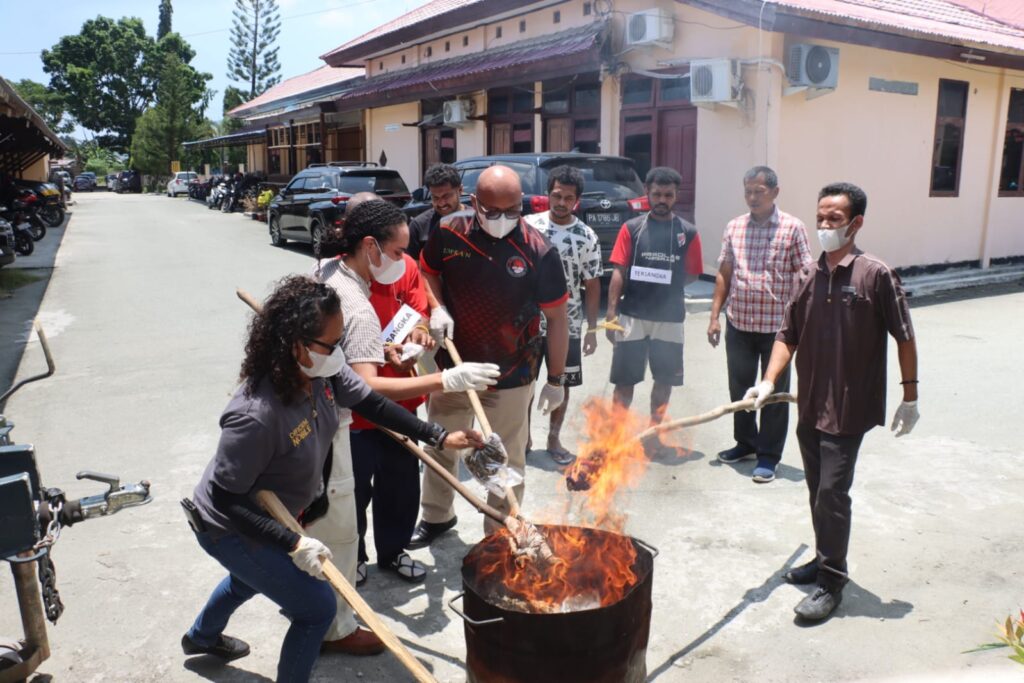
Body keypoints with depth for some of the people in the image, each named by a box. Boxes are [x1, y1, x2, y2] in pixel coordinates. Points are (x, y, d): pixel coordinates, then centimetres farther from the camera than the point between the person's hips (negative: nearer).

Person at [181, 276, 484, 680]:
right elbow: (226, 499, -31)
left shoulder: (322, 373, -21)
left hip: (272, 512, 9)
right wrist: (292, 543, -36)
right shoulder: (256, 416, -41)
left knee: (250, 577, 36)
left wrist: (439, 437, -8)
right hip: (231, 529, -8)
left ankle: (202, 638, 68)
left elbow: (371, 403, -6)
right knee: (318, 607, -3)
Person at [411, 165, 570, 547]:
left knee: (506, 461, 10)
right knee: (438, 448, 20)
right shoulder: (448, 234, -10)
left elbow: (557, 317, -8)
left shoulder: (539, 252, -17)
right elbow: (427, 273, 11)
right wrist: (437, 309, -10)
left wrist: (555, 379, -5)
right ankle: (436, 516, 44)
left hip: (511, 378, -3)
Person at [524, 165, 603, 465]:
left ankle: (554, 438, 27)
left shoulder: (587, 237, -2)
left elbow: (592, 285, 1)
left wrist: (592, 328, -1)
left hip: (567, 325, 1)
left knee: (561, 383, 10)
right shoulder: (528, 225, -4)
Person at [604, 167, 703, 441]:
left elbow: (692, 274, 8)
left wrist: (668, 286, -5)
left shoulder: (688, 232, 2)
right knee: (624, 380, 4)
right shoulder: (631, 228, 1)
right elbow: (619, 272, -2)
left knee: (665, 379, 10)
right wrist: (612, 310, -7)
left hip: (670, 318, 1)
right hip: (632, 316, -1)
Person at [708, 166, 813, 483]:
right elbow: (724, 274, 10)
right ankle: (745, 442, 33)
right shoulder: (734, 227, 6)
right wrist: (715, 316, 5)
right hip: (738, 324, 4)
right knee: (739, 387, 14)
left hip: (777, 325, -4)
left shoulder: (793, 228, -5)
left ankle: (769, 455, 18)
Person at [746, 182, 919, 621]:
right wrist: (769, 381, -7)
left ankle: (831, 583, 10)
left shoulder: (876, 275, -10)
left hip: (849, 408, -5)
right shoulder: (808, 276, 5)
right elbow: (788, 334, 5)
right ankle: (826, 558, 36)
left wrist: (909, 395, -3)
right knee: (817, 490, 17)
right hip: (809, 405, 6)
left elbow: (904, 336, -4)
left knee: (832, 492, -4)